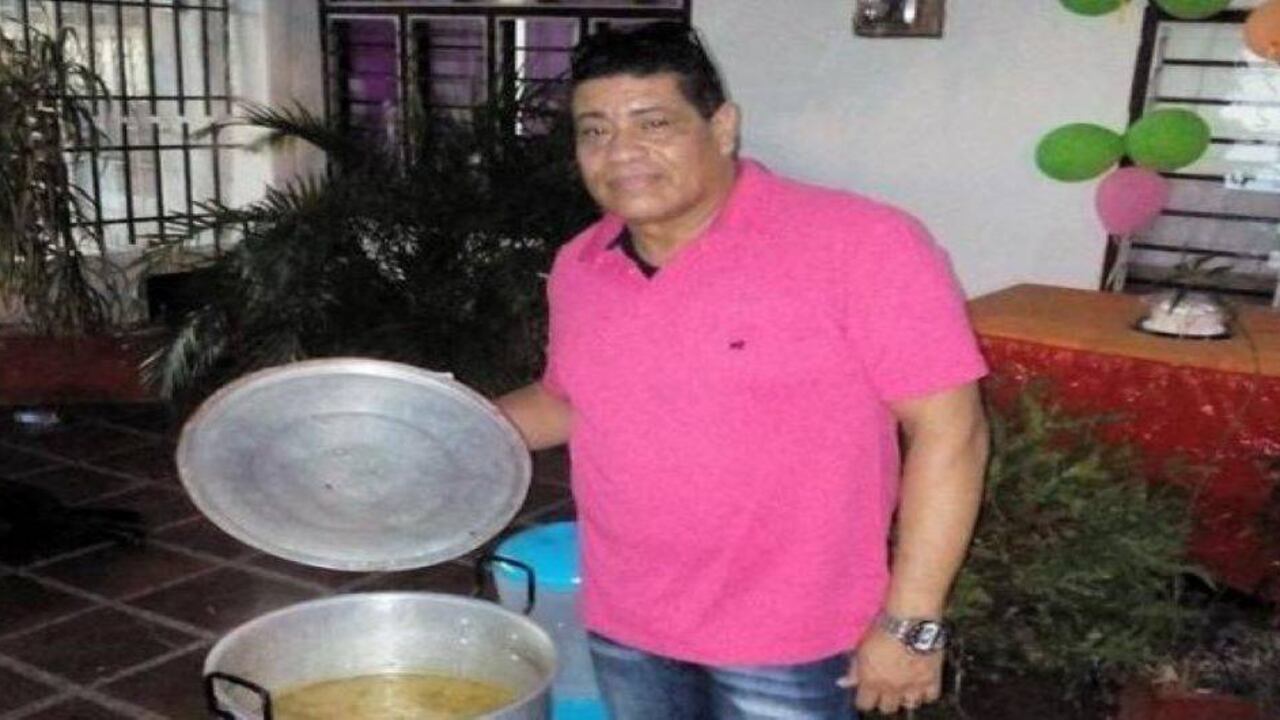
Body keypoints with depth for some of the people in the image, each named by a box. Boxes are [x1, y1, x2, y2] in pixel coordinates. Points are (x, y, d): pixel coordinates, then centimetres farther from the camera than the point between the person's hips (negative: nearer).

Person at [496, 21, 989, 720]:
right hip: (623, 629, 6)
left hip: (785, 641, -5)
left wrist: (910, 622, -17)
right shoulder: (578, 268, 0)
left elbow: (946, 431, -16)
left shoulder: (860, 245, -18)